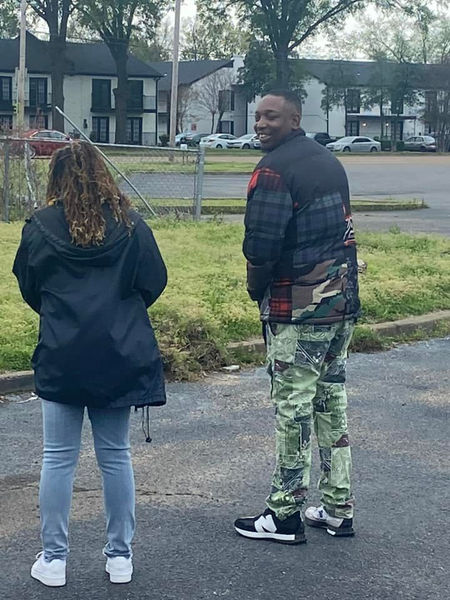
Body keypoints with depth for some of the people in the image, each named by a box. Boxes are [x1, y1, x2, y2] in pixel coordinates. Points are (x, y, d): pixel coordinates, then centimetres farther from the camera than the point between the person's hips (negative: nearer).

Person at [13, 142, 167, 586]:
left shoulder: (40, 227, -4)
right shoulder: (130, 225, -3)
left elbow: (29, 290, 7)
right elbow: (154, 283, 2)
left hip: (61, 358, -1)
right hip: (120, 357, 1)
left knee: (58, 458, 7)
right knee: (115, 456, 11)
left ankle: (53, 558, 13)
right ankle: (120, 556, 18)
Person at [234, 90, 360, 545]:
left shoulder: (274, 170, -15)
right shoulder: (328, 161, 13)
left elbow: (261, 243, -20)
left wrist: (257, 290, -3)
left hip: (298, 309, -9)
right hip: (343, 300, 9)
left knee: (293, 406, -2)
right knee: (332, 400, 14)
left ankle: (285, 515, 7)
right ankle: (337, 508, 22)